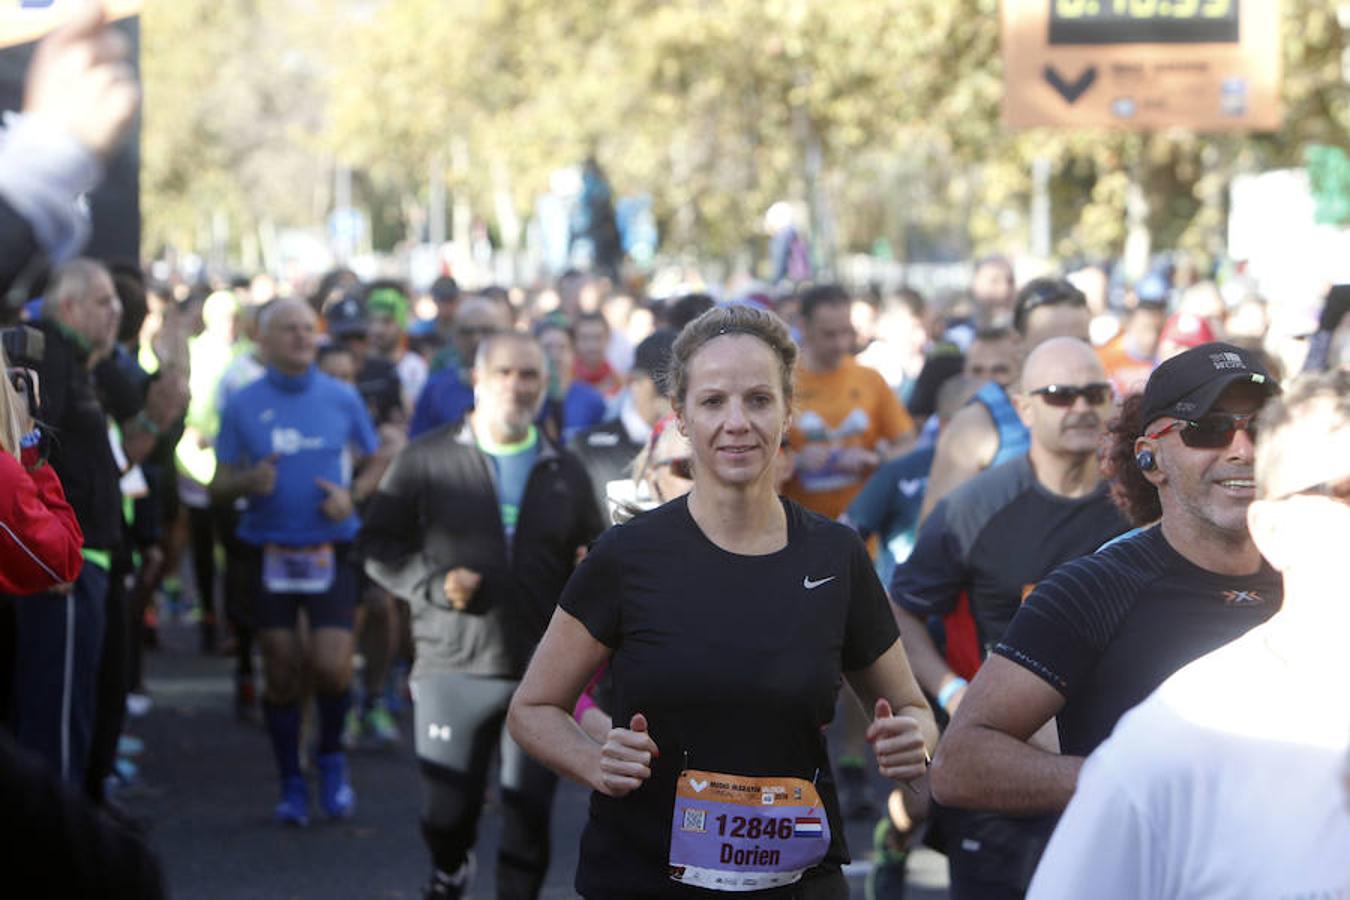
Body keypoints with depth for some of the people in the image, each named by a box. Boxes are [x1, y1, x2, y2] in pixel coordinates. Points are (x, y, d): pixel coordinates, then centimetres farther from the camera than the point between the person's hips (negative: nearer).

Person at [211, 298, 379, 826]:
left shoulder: (342, 399, 4)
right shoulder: (243, 405, 2)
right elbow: (218, 487, 4)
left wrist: (352, 496, -9)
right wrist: (249, 481, -18)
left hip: (331, 551, 0)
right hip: (270, 553, 0)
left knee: (332, 668, -12)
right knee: (281, 674, 3)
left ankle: (331, 757, 16)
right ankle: (291, 783, 18)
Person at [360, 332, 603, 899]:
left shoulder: (565, 472, 11)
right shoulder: (428, 460, 1)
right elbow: (379, 547, 1)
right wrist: (434, 585, -15)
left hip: (544, 671, 2)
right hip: (453, 666, -2)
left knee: (529, 817, 3)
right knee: (447, 811, 6)